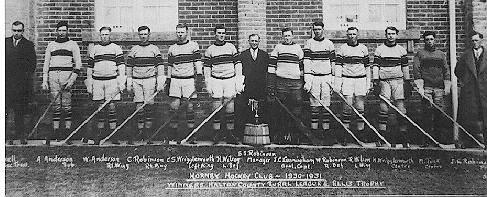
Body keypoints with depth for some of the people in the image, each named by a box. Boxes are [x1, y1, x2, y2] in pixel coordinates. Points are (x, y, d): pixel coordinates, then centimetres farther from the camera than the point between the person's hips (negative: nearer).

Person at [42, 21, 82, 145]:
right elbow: (46, 64, 16)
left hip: (67, 75, -3)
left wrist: (72, 79, -8)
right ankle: (56, 131, 4)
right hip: (53, 76, 3)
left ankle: (68, 131, 0)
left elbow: (78, 64, 2)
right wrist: (44, 81, 7)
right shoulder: (51, 45, 17)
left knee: (66, 105, -5)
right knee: (56, 105, 2)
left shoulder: (72, 44, 8)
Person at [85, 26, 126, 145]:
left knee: (112, 107, -2)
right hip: (97, 81, 2)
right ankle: (101, 132, 15)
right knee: (100, 107, 5)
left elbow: (121, 65, 2)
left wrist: (122, 82, -6)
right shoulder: (94, 50, 13)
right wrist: (89, 85, 10)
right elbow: (89, 67, 15)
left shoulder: (116, 48, 6)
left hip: (112, 81, -2)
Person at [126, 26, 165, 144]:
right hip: (136, 80, 2)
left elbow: (160, 66, 2)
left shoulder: (154, 49, 5)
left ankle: (147, 129, 5)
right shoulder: (134, 50, 10)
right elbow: (129, 67, 13)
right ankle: (140, 129, 7)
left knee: (149, 105, -4)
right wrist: (129, 83, 8)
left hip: (150, 80, -2)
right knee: (139, 105, 0)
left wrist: (160, 83, -5)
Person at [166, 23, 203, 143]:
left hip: (189, 79, -2)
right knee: (174, 106, -3)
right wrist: (168, 80, 16)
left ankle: (191, 130, 8)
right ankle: (174, 131, 5)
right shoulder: (172, 49, 14)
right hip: (175, 80, 3)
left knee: (190, 106, -1)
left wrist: (199, 75, -10)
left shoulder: (193, 46, 4)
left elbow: (198, 62, 0)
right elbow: (170, 66, 18)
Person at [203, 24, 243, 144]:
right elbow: (207, 68, 5)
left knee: (230, 108, -1)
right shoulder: (209, 50, 6)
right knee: (216, 107, 0)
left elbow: (238, 64, 8)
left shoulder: (231, 47, 8)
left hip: (230, 80, 0)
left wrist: (239, 82, 1)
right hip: (216, 81, 0)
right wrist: (208, 85, -2)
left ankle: (230, 133, 6)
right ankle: (217, 133, 8)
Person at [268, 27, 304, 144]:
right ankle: (279, 134, 9)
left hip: (296, 82, 1)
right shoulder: (278, 48, 10)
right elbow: (271, 66, 6)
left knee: (296, 110, -3)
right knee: (280, 110, 1)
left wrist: (304, 82, 11)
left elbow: (302, 66, 18)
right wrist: (270, 85, -2)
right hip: (280, 81, -1)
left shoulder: (298, 48, 14)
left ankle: (292, 134, 5)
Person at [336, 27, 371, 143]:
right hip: (347, 80, -2)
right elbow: (338, 66, 2)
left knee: (360, 107, 2)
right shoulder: (342, 48, 6)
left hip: (361, 79, 2)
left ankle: (360, 131, 10)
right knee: (347, 107, -5)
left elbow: (367, 67, 13)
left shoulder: (363, 48, 12)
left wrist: (368, 83, 8)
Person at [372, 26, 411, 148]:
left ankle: (403, 134, 1)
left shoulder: (401, 50, 12)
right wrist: (375, 81, -5)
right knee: (383, 108, -5)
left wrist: (407, 82, 10)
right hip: (384, 81, -1)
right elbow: (375, 66, 5)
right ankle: (382, 134, -1)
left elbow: (405, 67, 14)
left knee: (401, 107, -4)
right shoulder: (379, 49, 8)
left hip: (398, 81, 1)